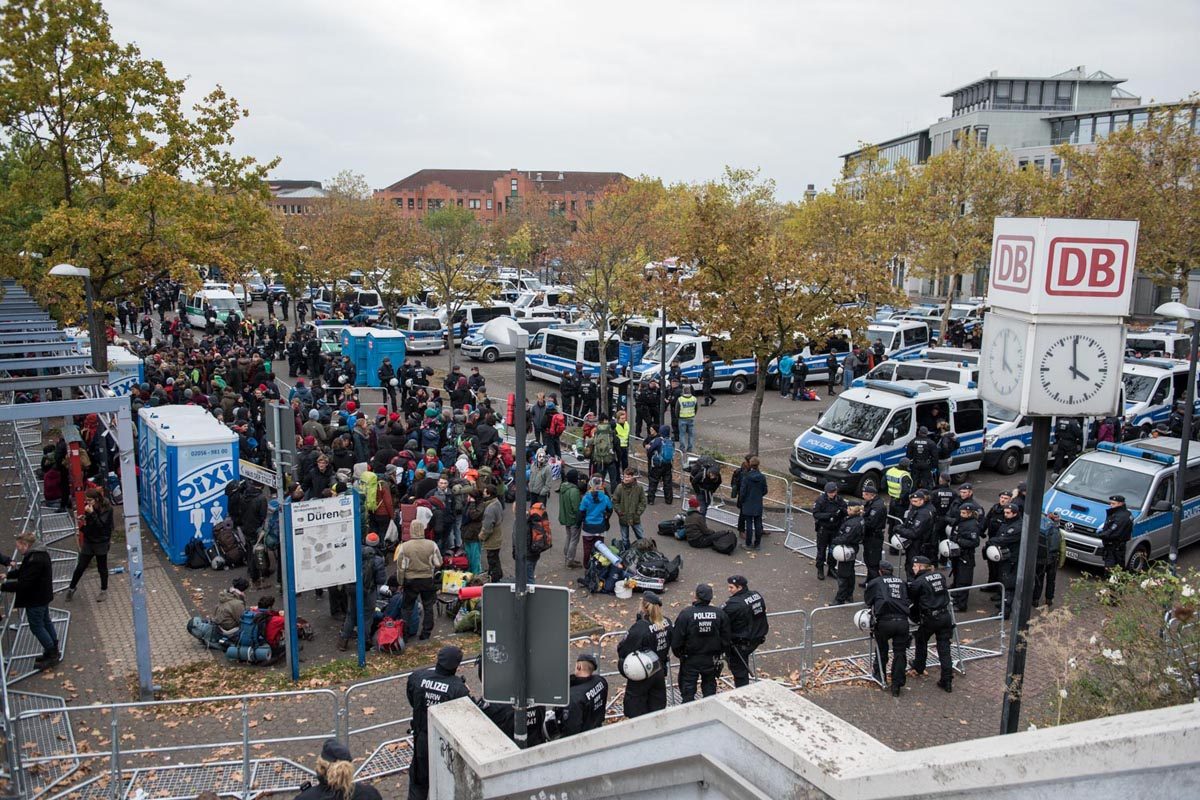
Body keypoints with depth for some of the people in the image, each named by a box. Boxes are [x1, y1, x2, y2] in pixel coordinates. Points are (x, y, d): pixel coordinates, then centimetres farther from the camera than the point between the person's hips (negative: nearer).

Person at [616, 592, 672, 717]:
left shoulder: (640, 628, -28)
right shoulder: (666, 623, -8)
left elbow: (623, 649, -19)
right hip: (660, 673, 6)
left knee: (636, 711, 11)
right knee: (658, 708, 22)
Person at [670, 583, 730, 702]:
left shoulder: (686, 613, -19)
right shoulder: (720, 614, -10)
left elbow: (676, 639, -14)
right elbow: (726, 639, -1)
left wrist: (679, 654, 4)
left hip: (690, 660, -3)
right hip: (712, 660, 3)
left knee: (688, 689, 10)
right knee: (710, 686, 21)